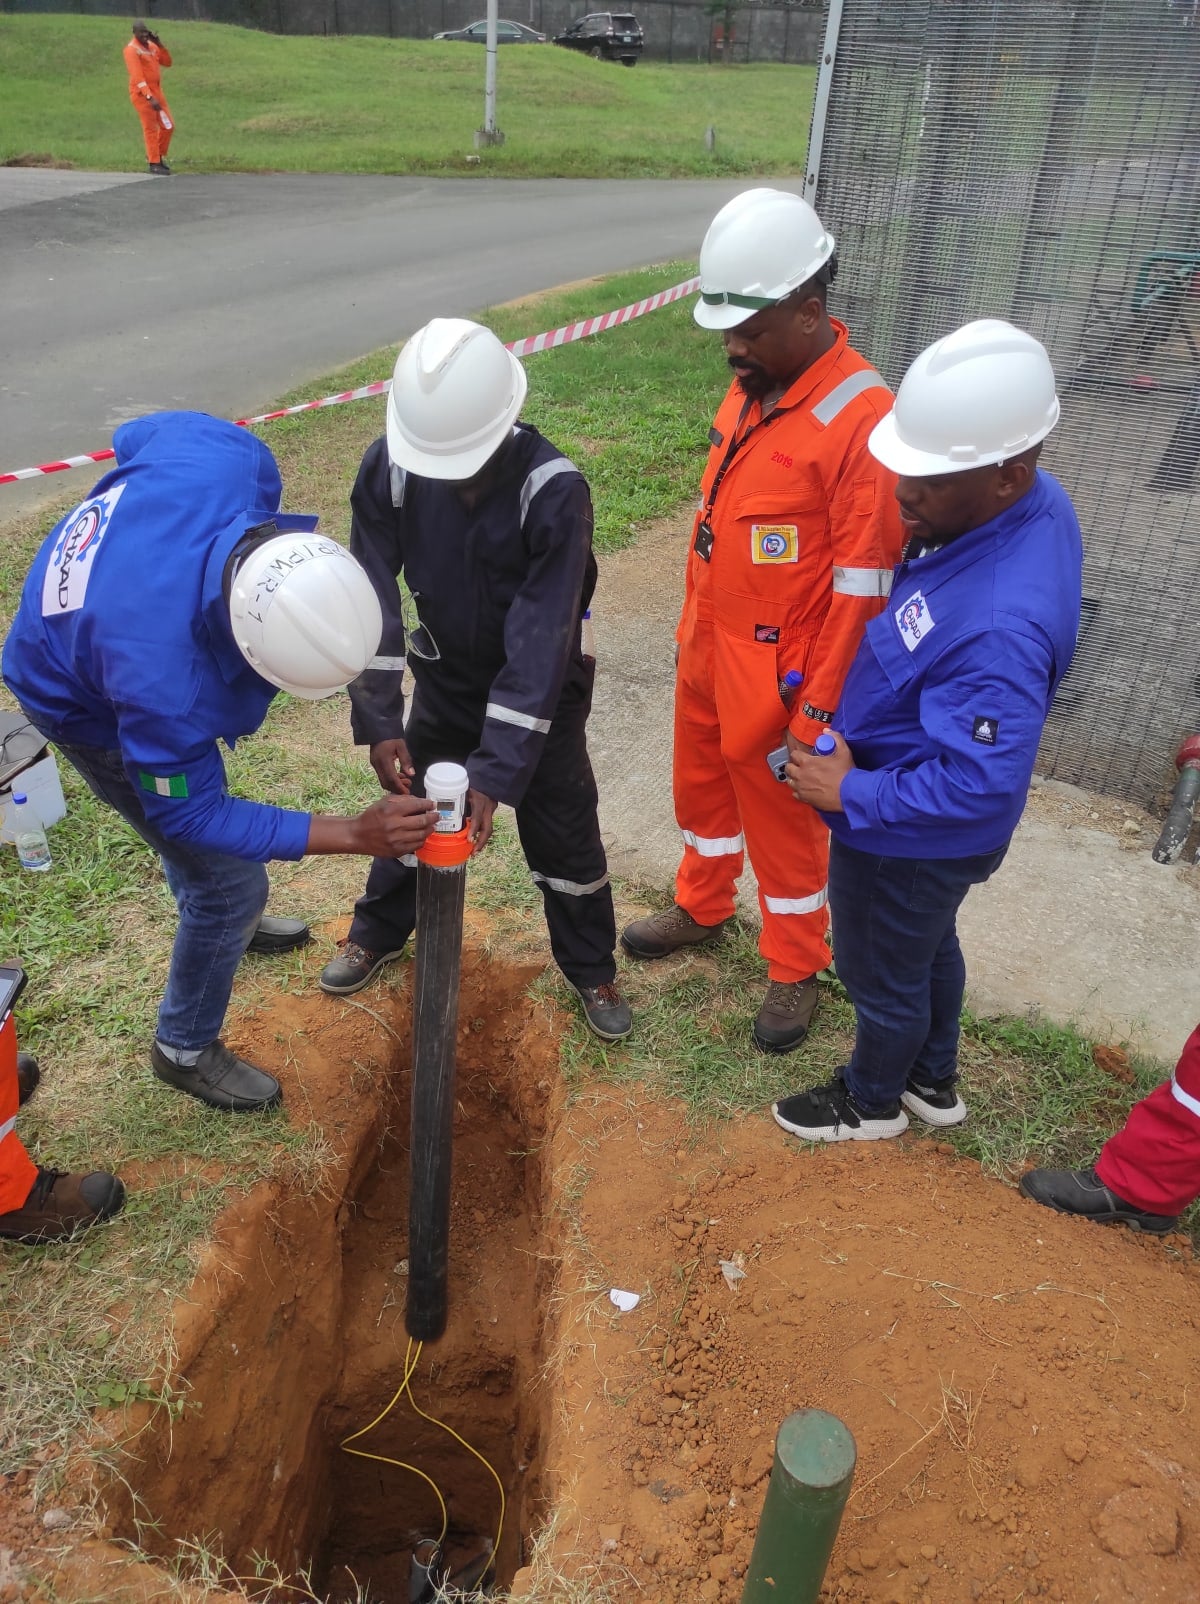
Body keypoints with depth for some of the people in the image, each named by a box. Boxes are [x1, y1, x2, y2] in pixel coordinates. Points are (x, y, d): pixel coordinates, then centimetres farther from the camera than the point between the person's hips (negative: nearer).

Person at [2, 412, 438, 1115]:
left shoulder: (231, 456, -35)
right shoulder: (161, 677, -47)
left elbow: (141, 434, -9)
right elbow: (190, 814, -28)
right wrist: (353, 834, -33)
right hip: (86, 707, -7)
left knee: (185, 788, 29)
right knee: (230, 882, -2)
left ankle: (222, 921, 59)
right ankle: (186, 1050, 23)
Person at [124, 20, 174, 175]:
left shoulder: (151, 45, 12)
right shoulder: (132, 49, -12)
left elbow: (167, 62, 13)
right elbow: (137, 76, -20)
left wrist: (159, 44, 0)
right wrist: (149, 97, -29)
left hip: (156, 91, 7)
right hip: (142, 93, -7)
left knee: (168, 126, 8)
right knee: (150, 128, -5)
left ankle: (159, 156, 23)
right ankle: (154, 163, 2)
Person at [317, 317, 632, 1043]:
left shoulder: (555, 490, -32)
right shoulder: (389, 467, -21)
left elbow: (540, 642, -32)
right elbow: (375, 599, -15)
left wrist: (497, 772, -33)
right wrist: (380, 721, -21)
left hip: (541, 689, -3)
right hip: (445, 676, 3)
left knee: (565, 834, 8)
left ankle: (593, 969, 31)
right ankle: (379, 933, 44)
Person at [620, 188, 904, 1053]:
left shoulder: (862, 418, -23)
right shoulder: (751, 386, 2)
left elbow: (863, 583, -21)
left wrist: (820, 706, -18)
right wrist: (693, 628, 16)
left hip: (779, 671, -7)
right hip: (707, 648, 8)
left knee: (784, 821, 10)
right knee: (702, 785, 24)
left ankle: (796, 969, 33)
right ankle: (701, 908, 49)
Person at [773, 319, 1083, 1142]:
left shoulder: (1001, 624, -41)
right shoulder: (1029, 504, -11)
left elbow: (979, 788, -36)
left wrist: (850, 793, -23)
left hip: (908, 837, -9)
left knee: (880, 972, 19)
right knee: (928, 948, 29)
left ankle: (873, 1102, 48)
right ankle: (933, 1081, 55)